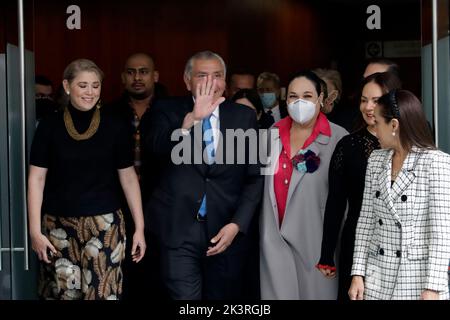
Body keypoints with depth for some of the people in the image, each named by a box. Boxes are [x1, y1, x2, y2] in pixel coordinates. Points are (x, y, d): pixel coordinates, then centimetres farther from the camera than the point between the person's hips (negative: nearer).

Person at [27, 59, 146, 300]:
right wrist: (35, 230, -5)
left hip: (104, 225, 0)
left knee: (103, 292, -3)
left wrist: (140, 228, 2)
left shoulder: (114, 127, 1)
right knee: (61, 291, 6)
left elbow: (128, 178, 5)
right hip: (58, 226, 1)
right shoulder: (49, 126, 0)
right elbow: (37, 179, 2)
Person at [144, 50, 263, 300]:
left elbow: (255, 177, 3)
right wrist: (192, 118, -34)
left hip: (227, 231, 2)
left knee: (224, 296, 15)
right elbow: (155, 146, -20)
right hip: (179, 231, -2)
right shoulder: (168, 111, 0)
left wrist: (237, 224, -7)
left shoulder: (244, 116, 3)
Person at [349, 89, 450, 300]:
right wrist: (358, 272, 3)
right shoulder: (375, 160, 5)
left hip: (419, 277, -5)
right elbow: (366, 220, 7)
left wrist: (432, 287, -16)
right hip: (377, 276, 5)